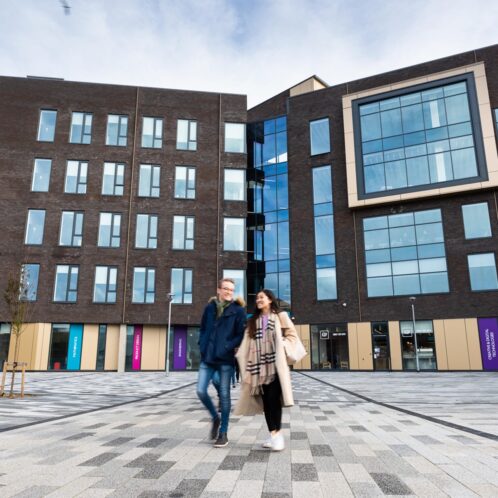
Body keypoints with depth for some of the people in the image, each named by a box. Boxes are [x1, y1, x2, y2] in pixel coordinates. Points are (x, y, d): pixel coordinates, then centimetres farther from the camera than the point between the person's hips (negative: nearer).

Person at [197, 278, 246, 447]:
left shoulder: (238, 310, -3)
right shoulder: (209, 308, 8)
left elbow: (241, 334, -6)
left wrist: (227, 348, -15)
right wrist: (202, 346, 4)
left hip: (225, 359, -3)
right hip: (207, 358, 4)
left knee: (224, 394, 2)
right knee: (201, 391, -2)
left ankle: (223, 433, 17)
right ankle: (215, 418, 26)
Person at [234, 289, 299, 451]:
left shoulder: (280, 316, 6)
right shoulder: (253, 321, 19)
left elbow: (292, 335, 2)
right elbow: (247, 342, 12)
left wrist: (281, 346, -12)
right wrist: (240, 354, -1)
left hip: (275, 363, -4)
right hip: (259, 365, 4)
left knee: (273, 398, -11)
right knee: (265, 400, 3)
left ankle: (277, 433, -3)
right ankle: (274, 434, 10)